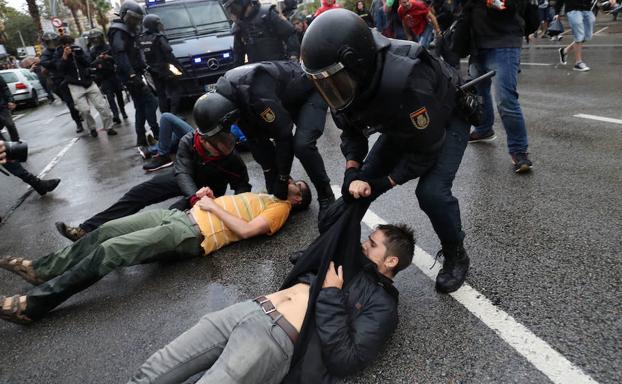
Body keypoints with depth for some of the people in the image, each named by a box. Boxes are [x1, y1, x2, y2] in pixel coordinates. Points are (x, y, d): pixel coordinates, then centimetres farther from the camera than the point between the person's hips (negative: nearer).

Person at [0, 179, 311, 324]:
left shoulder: (279, 209, -1)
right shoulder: (263, 196, 25)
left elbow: (245, 230, -15)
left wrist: (213, 207, -8)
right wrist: (207, 196, 11)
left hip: (193, 235, -8)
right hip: (183, 216, 8)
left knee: (110, 251, -16)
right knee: (107, 230, 3)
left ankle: (33, 304, -9)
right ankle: (43, 269, 17)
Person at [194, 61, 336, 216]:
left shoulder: (257, 96, -42)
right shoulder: (224, 95, -13)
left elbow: (284, 135, -33)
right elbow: (254, 137, -8)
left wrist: (283, 179, -21)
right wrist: (271, 176, -7)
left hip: (310, 91, -8)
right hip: (286, 97, 8)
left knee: (302, 145, -27)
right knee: (257, 141, 0)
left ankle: (326, 196, -4)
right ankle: (275, 196, 16)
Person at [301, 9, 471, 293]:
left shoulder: (406, 84, -44)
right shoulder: (351, 81, -23)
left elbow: (427, 148, -30)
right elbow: (351, 129, -6)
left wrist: (383, 183, -25)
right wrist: (352, 170, -22)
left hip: (446, 117, -6)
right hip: (402, 122, 6)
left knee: (431, 192, -25)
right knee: (358, 185, -1)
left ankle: (455, 256, 4)